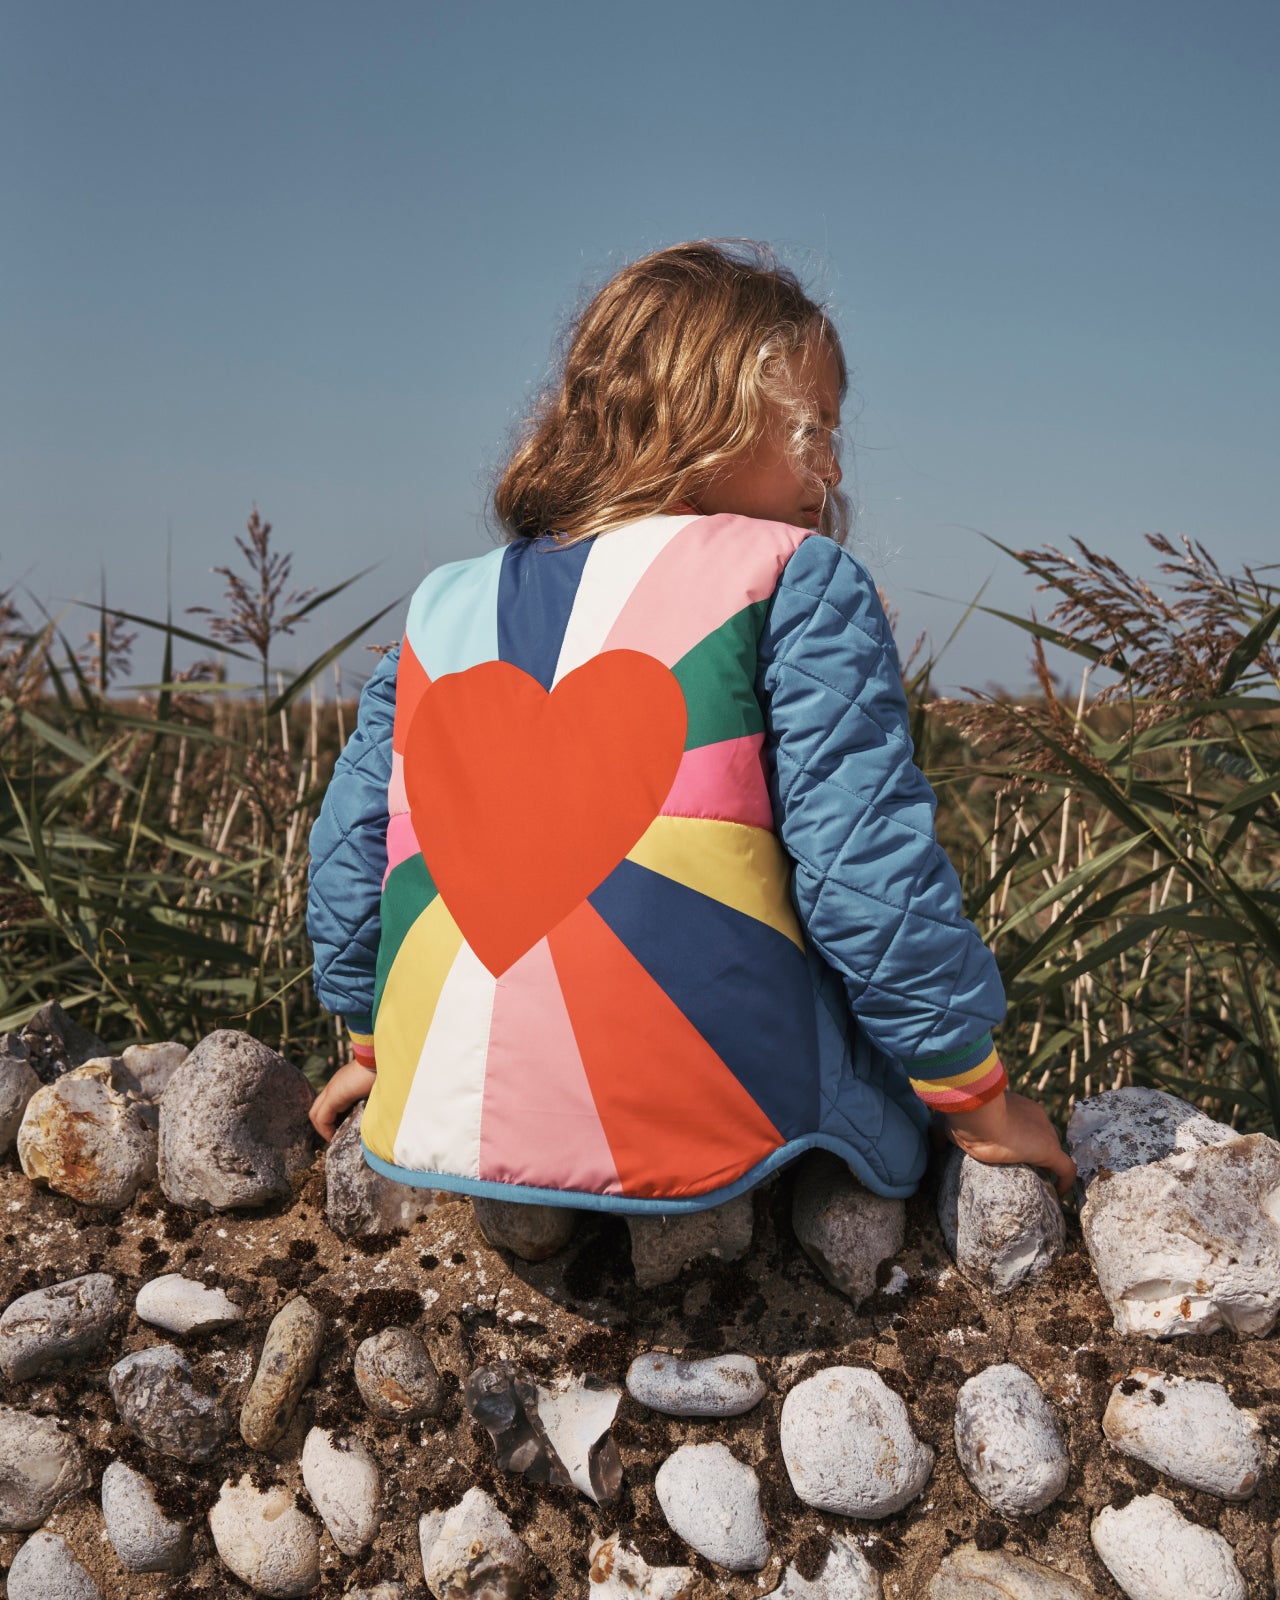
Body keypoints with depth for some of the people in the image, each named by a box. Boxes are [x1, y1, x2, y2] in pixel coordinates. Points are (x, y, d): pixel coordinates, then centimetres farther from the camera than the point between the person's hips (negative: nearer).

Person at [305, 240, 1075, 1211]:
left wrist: (381, 1043, 31)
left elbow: (352, 850, 15)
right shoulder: (797, 584, -4)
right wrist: (977, 1102, 3)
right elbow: (869, 870, -10)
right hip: (700, 1143, -4)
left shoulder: (441, 608, 11)